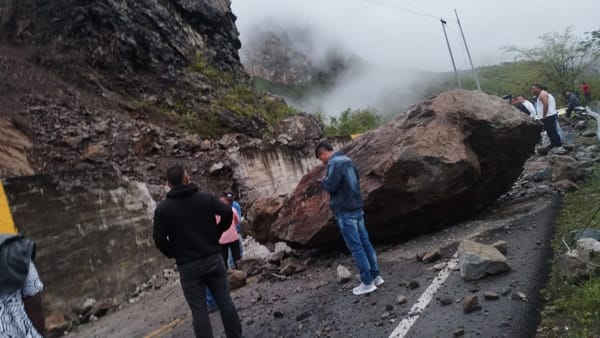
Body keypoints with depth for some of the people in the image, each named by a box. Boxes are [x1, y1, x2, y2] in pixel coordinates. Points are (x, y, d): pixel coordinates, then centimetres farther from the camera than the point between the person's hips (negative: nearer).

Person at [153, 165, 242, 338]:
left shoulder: (163, 208, -4)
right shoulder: (206, 197, 1)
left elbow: (159, 238, -7)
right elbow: (228, 213, -3)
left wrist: (173, 254, 8)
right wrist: (216, 233, 8)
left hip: (188, 265, -2)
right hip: (213, 258, 2)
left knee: (199, 310, 5)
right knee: (225, 301, 11)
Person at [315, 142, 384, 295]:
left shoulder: (335, 163, -16)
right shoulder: (347, 160, 14)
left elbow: (330, 186, -21)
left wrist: (323, 181, 2)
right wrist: (327, 181, 14)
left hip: (345, 211, -9)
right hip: (356, 207, 9)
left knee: (356, 246, -3)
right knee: (365, 242, 13)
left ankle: (367, 282, 2)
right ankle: (375, 276, 21)